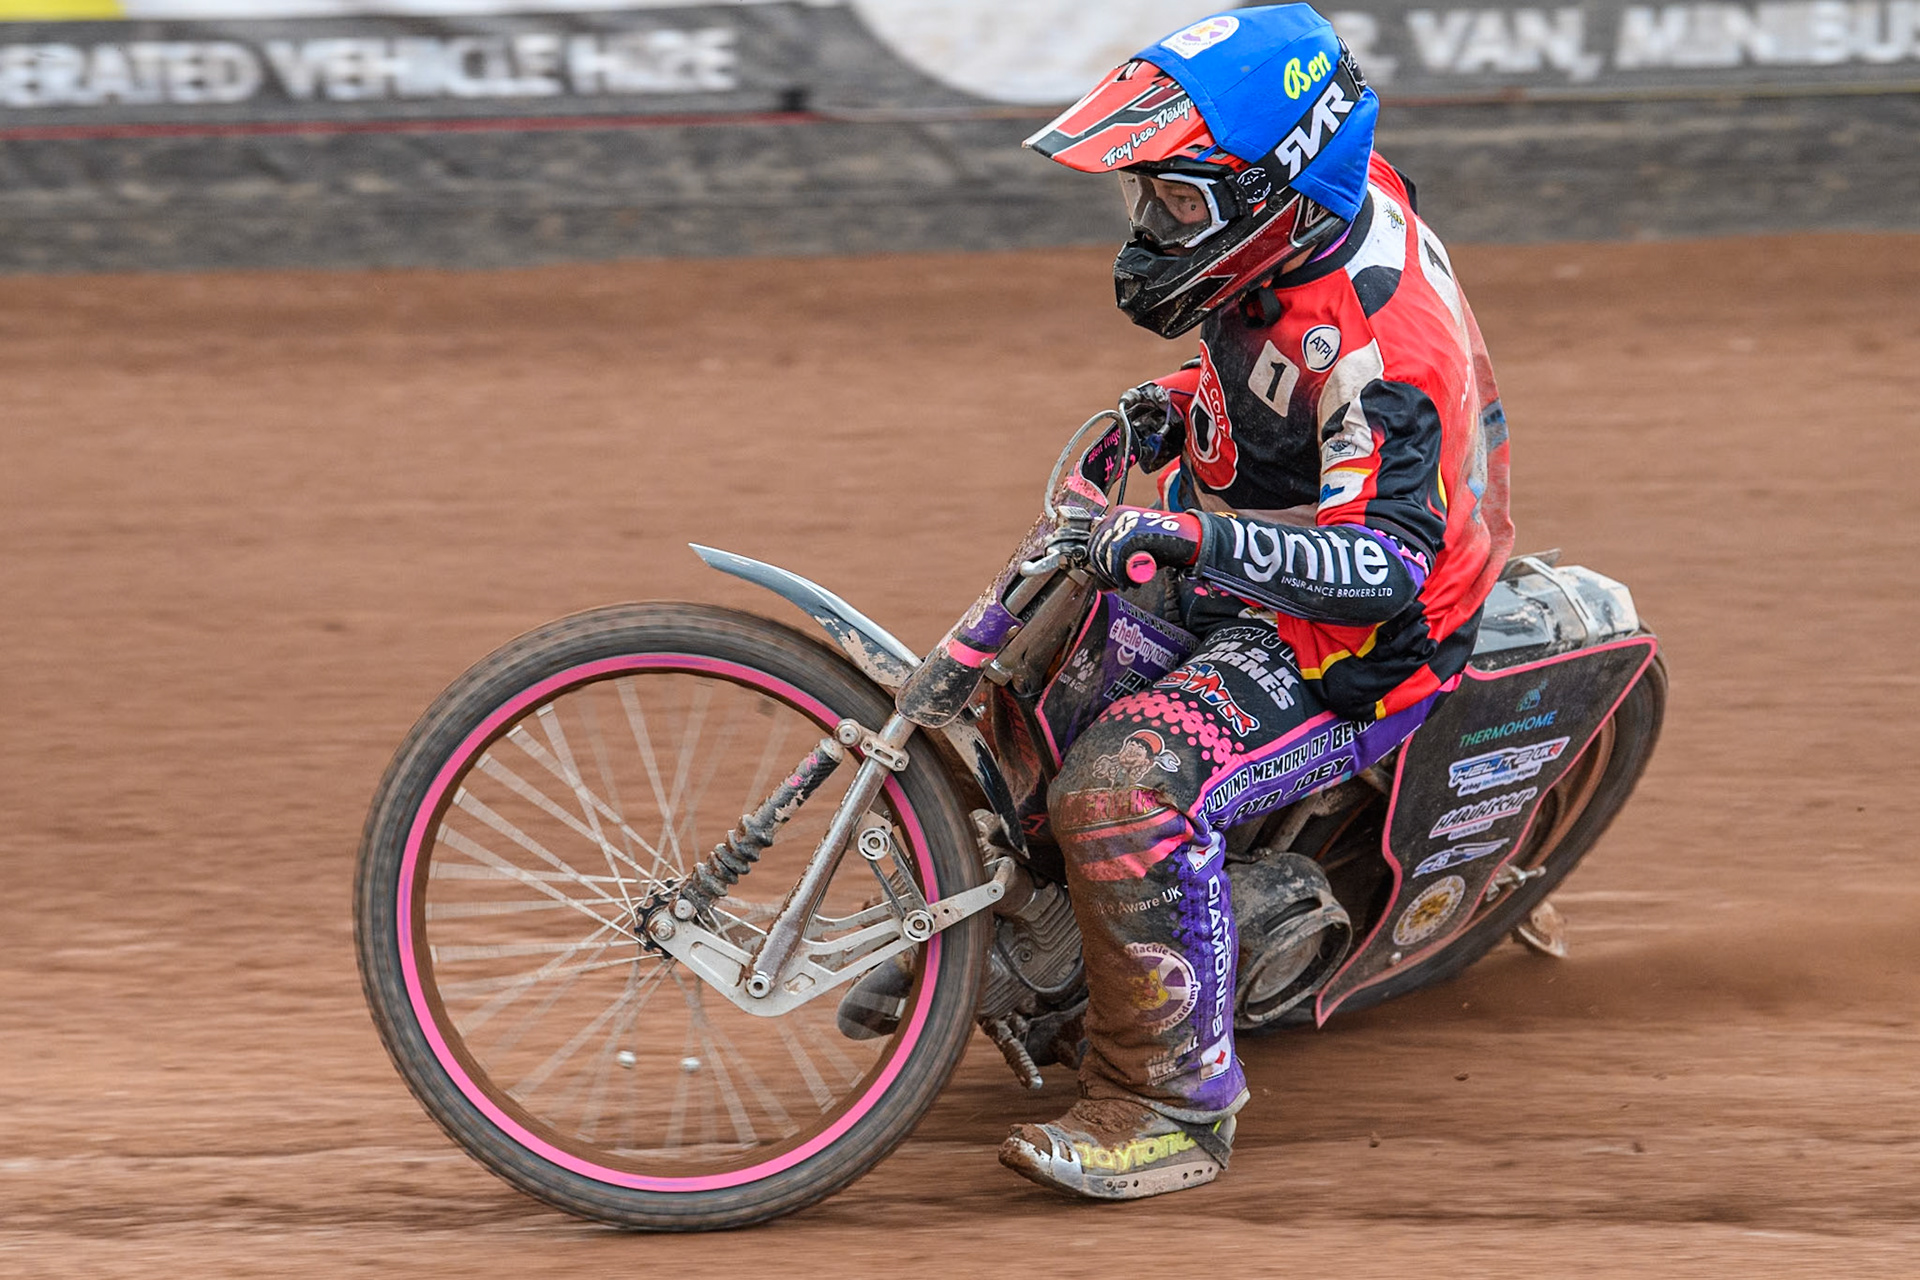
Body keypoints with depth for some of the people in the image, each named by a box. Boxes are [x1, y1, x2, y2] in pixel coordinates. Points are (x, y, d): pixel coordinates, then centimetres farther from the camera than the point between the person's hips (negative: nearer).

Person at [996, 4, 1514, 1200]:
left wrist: (1201, 537, -48)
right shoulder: (1332, 205, -3)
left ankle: (1174, 1106, -21)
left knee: (1127, 785, -31)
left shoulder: (1376, 333, -31)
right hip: (1242, 571, 11)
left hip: (1347, 647, -11)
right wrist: (1194, 401, 5)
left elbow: (1389, 563, -38)